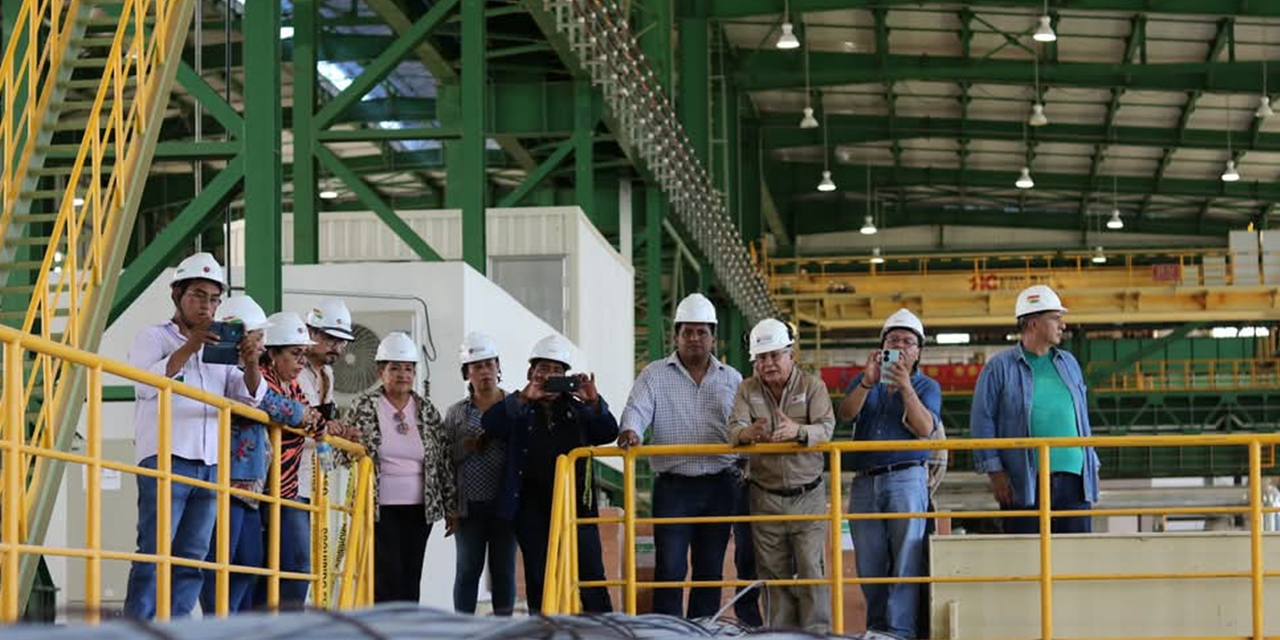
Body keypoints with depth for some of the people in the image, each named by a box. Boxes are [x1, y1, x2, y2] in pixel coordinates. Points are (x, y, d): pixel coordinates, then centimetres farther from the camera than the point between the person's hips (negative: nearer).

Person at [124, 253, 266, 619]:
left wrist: (251, 364, -8)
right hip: (166, 458, -6)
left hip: (209, 465, 6)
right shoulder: (155, 337, 6)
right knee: (155, 552, -10)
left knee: (192, 558, 3)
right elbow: (146, 384, -12)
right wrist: (189, 348, -21)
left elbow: (249, 397, 12)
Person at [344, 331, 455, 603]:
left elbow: (444, 460, 10)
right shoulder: (363, 407, -1)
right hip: (379, 509, -3)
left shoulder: (427, 410, 8)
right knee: (386, 580, -10)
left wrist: (450, 508, 8)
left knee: (411, 580, 5)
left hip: (418, 510, 3)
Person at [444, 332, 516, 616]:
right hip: (469, 504, 1)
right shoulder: (456, 413, 9)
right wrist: (466, 447, -11)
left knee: (504, 569, 4)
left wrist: (501, 440, -14)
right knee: (468, 569, 1)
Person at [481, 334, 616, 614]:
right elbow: (489, 425, -10)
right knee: (538, 579, 4)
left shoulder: (578, 410, 13)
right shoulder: (518, 412, 8)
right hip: (533, 507, -1)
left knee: (591, 575, -4)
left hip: (576, 504, 1)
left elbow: (608, 434, 2)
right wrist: (524, 397, -21)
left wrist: (594, 401, -16)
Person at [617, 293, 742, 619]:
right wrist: (630, 431, -29)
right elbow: (637, 409, -8)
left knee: (711, 569, 7)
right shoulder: (655, 375, 5)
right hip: (673, 486, -3)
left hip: (718, 485, 3)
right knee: (670, 568, -8)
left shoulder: (731, 379, 12)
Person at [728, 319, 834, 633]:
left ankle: (817, 633, -2)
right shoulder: (747, 390, 4)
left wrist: (798, 431, -38)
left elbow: (826, 428, -15)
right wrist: (747, 433, -35)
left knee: (812, 568, -6)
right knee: (774, 573, 5)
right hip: (766, 498, 2)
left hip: (808, 495, -2)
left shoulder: (812, 386, -2)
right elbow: (734, 430, -10)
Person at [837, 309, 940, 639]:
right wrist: (867, 383, -17)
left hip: (906, 479, -3)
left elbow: (925, 429, -8)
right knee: (870, 568, 6)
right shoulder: (863, 382, 17)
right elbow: (846, 414, -1)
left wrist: (905, 388, -19)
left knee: (906, 564, -9)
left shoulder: (927, 386, 9)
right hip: (864, 482, 3)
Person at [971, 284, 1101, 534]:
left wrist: (1092, 465, 16)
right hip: (1026, 483, -5)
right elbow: (982, 420, -2)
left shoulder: (1069, 363, 17)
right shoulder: (1000, 367, 0)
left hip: (1073, 477, 5)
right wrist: (995, 471, -8)